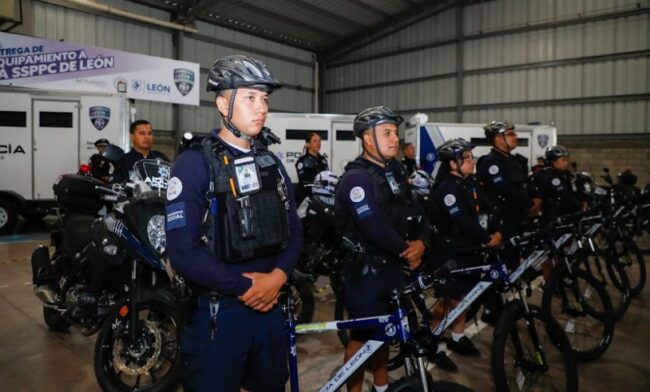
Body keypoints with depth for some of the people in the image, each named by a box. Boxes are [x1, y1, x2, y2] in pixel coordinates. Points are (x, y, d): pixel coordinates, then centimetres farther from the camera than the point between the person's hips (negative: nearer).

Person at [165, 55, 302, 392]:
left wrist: (277, 276, -11)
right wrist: (244, 287, -17)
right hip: (218, 312, -5)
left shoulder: (272, 163, 7)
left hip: (270, 306, 6)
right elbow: (183, 251, -19)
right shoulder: (194, 163, -12)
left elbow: (293, 230, 6)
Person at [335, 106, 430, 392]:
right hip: (366, 270, -8)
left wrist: (420, 242, -13)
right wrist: (406, 250, -14)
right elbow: (375, 228, -27)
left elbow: (416, 213, 6)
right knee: (363, 336, 5)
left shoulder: (394, 172, 9)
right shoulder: (356, 178, -18)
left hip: (393, 266, 8)